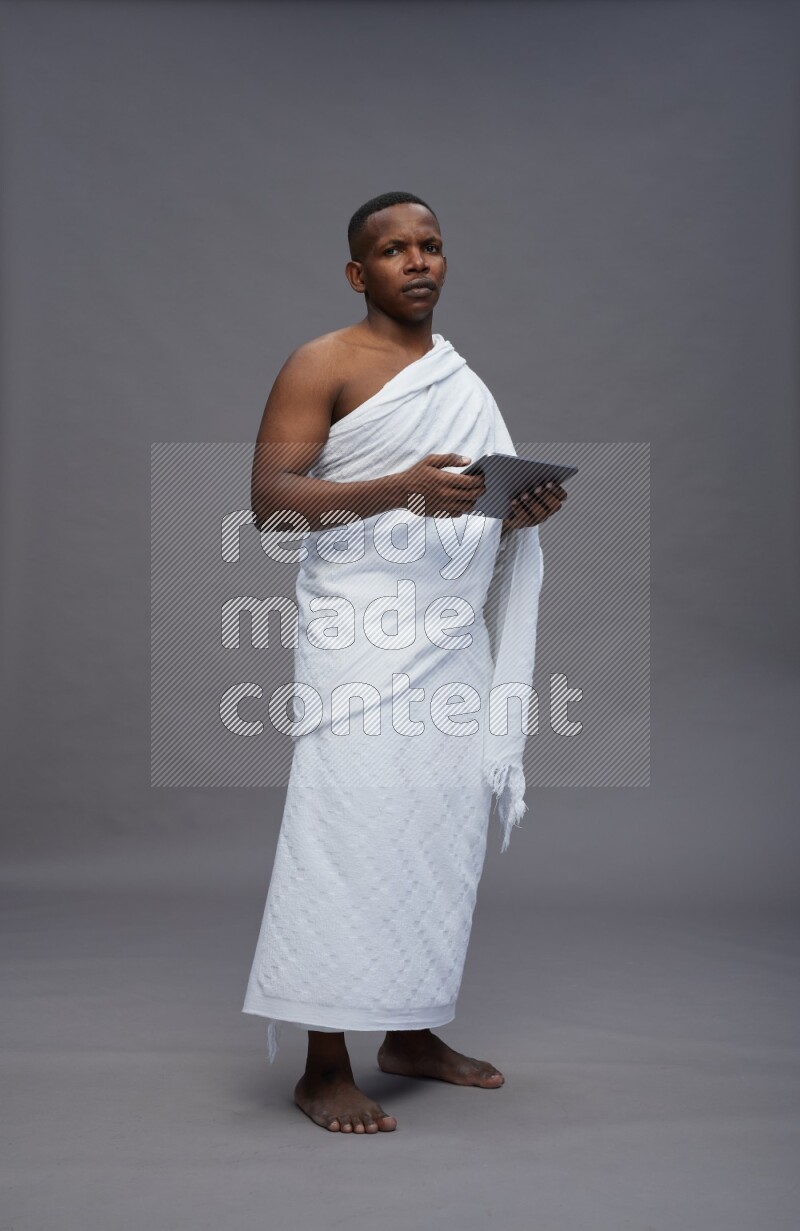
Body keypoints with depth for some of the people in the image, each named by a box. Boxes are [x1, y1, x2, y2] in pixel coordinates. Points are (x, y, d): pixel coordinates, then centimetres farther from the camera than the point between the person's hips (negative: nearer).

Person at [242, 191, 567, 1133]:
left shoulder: (465, 384, 21)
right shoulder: (323, 366, 0)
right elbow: (270, 499, -11)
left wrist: (525, 512, 3)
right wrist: (398, 490, -23)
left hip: (454, 641, 7)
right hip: (362, 640, -6)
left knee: (443, 832, 7)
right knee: (353, 834, -9)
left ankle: (412, 1034, 20)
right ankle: (324, 1068, -1)